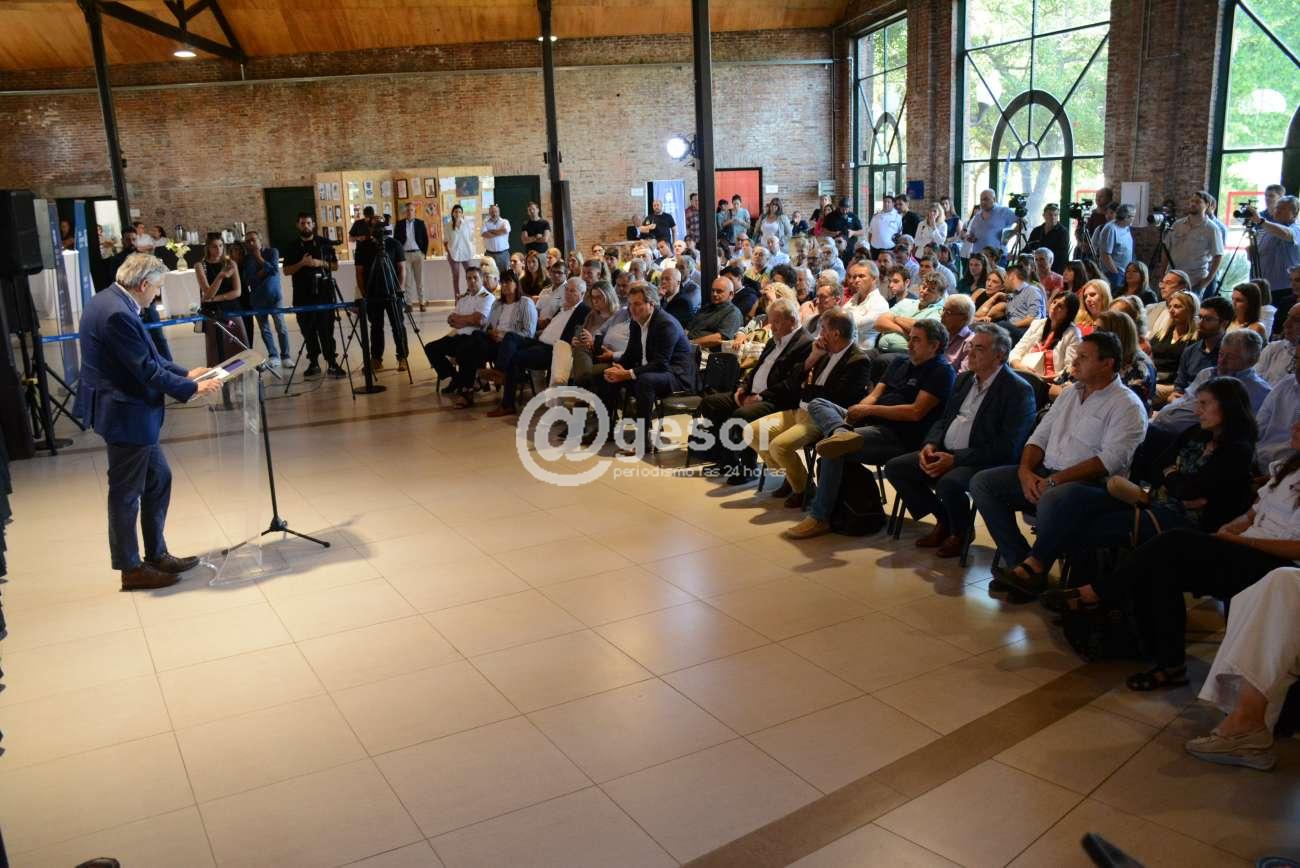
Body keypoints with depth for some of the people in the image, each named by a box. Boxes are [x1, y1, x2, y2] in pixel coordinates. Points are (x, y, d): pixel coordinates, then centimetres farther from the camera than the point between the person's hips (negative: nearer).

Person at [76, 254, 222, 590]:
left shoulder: (111, 301, 8)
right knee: (126, 493, 3)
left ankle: (157, 554, 29)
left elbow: (147, 356, 15)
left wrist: (185, 373, 11)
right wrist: (192, 388, -12)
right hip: (125, 415, -10)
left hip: (129, 413, 10)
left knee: (158, 480, 18)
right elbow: (147, 370, -22)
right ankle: (131, 569, 18)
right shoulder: (117, 313, -24)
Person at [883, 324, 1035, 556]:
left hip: (984, 462, -8)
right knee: (895, 467, -4)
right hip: (946, 453, 8)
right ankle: (944, 520, 12)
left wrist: (955, 459, -22)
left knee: (948, 483, -35)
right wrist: (930, 445, -2)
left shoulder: (1018, 391, -11)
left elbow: (1006, 449, -18)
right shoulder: (964, 379, 14)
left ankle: (961, 532, -1)